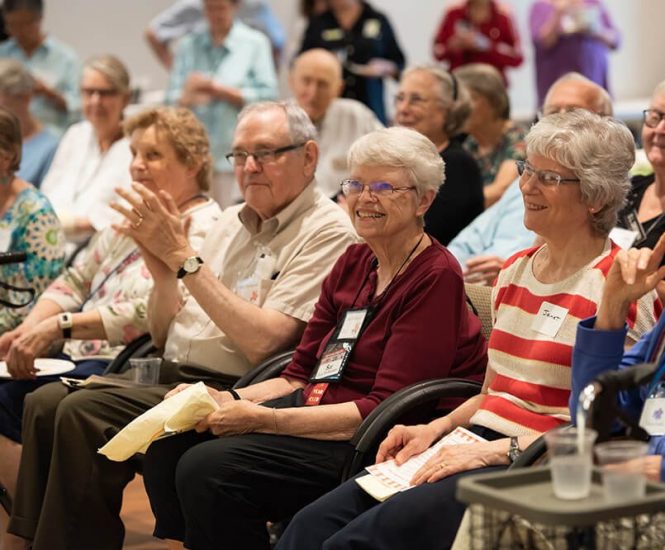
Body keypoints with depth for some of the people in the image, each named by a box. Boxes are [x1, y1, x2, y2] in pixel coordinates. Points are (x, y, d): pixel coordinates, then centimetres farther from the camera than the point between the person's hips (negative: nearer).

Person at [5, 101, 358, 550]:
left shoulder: (326, 232, -8)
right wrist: (163, 271, -3)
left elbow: (263, 342, -21)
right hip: (171, 378, 8)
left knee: (83, 414, -23)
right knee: (46, 402, -6)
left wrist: (184, 256, -18)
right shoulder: (231, 222, 16)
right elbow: (163, 336, 18)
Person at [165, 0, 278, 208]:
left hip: (235, 159, -3)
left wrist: (218, 89, -7)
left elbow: (267, 95, -5)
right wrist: (186, 98, -17)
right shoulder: (188, 46, 13)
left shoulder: (255, 43, 5)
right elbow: (172, 99, 6)